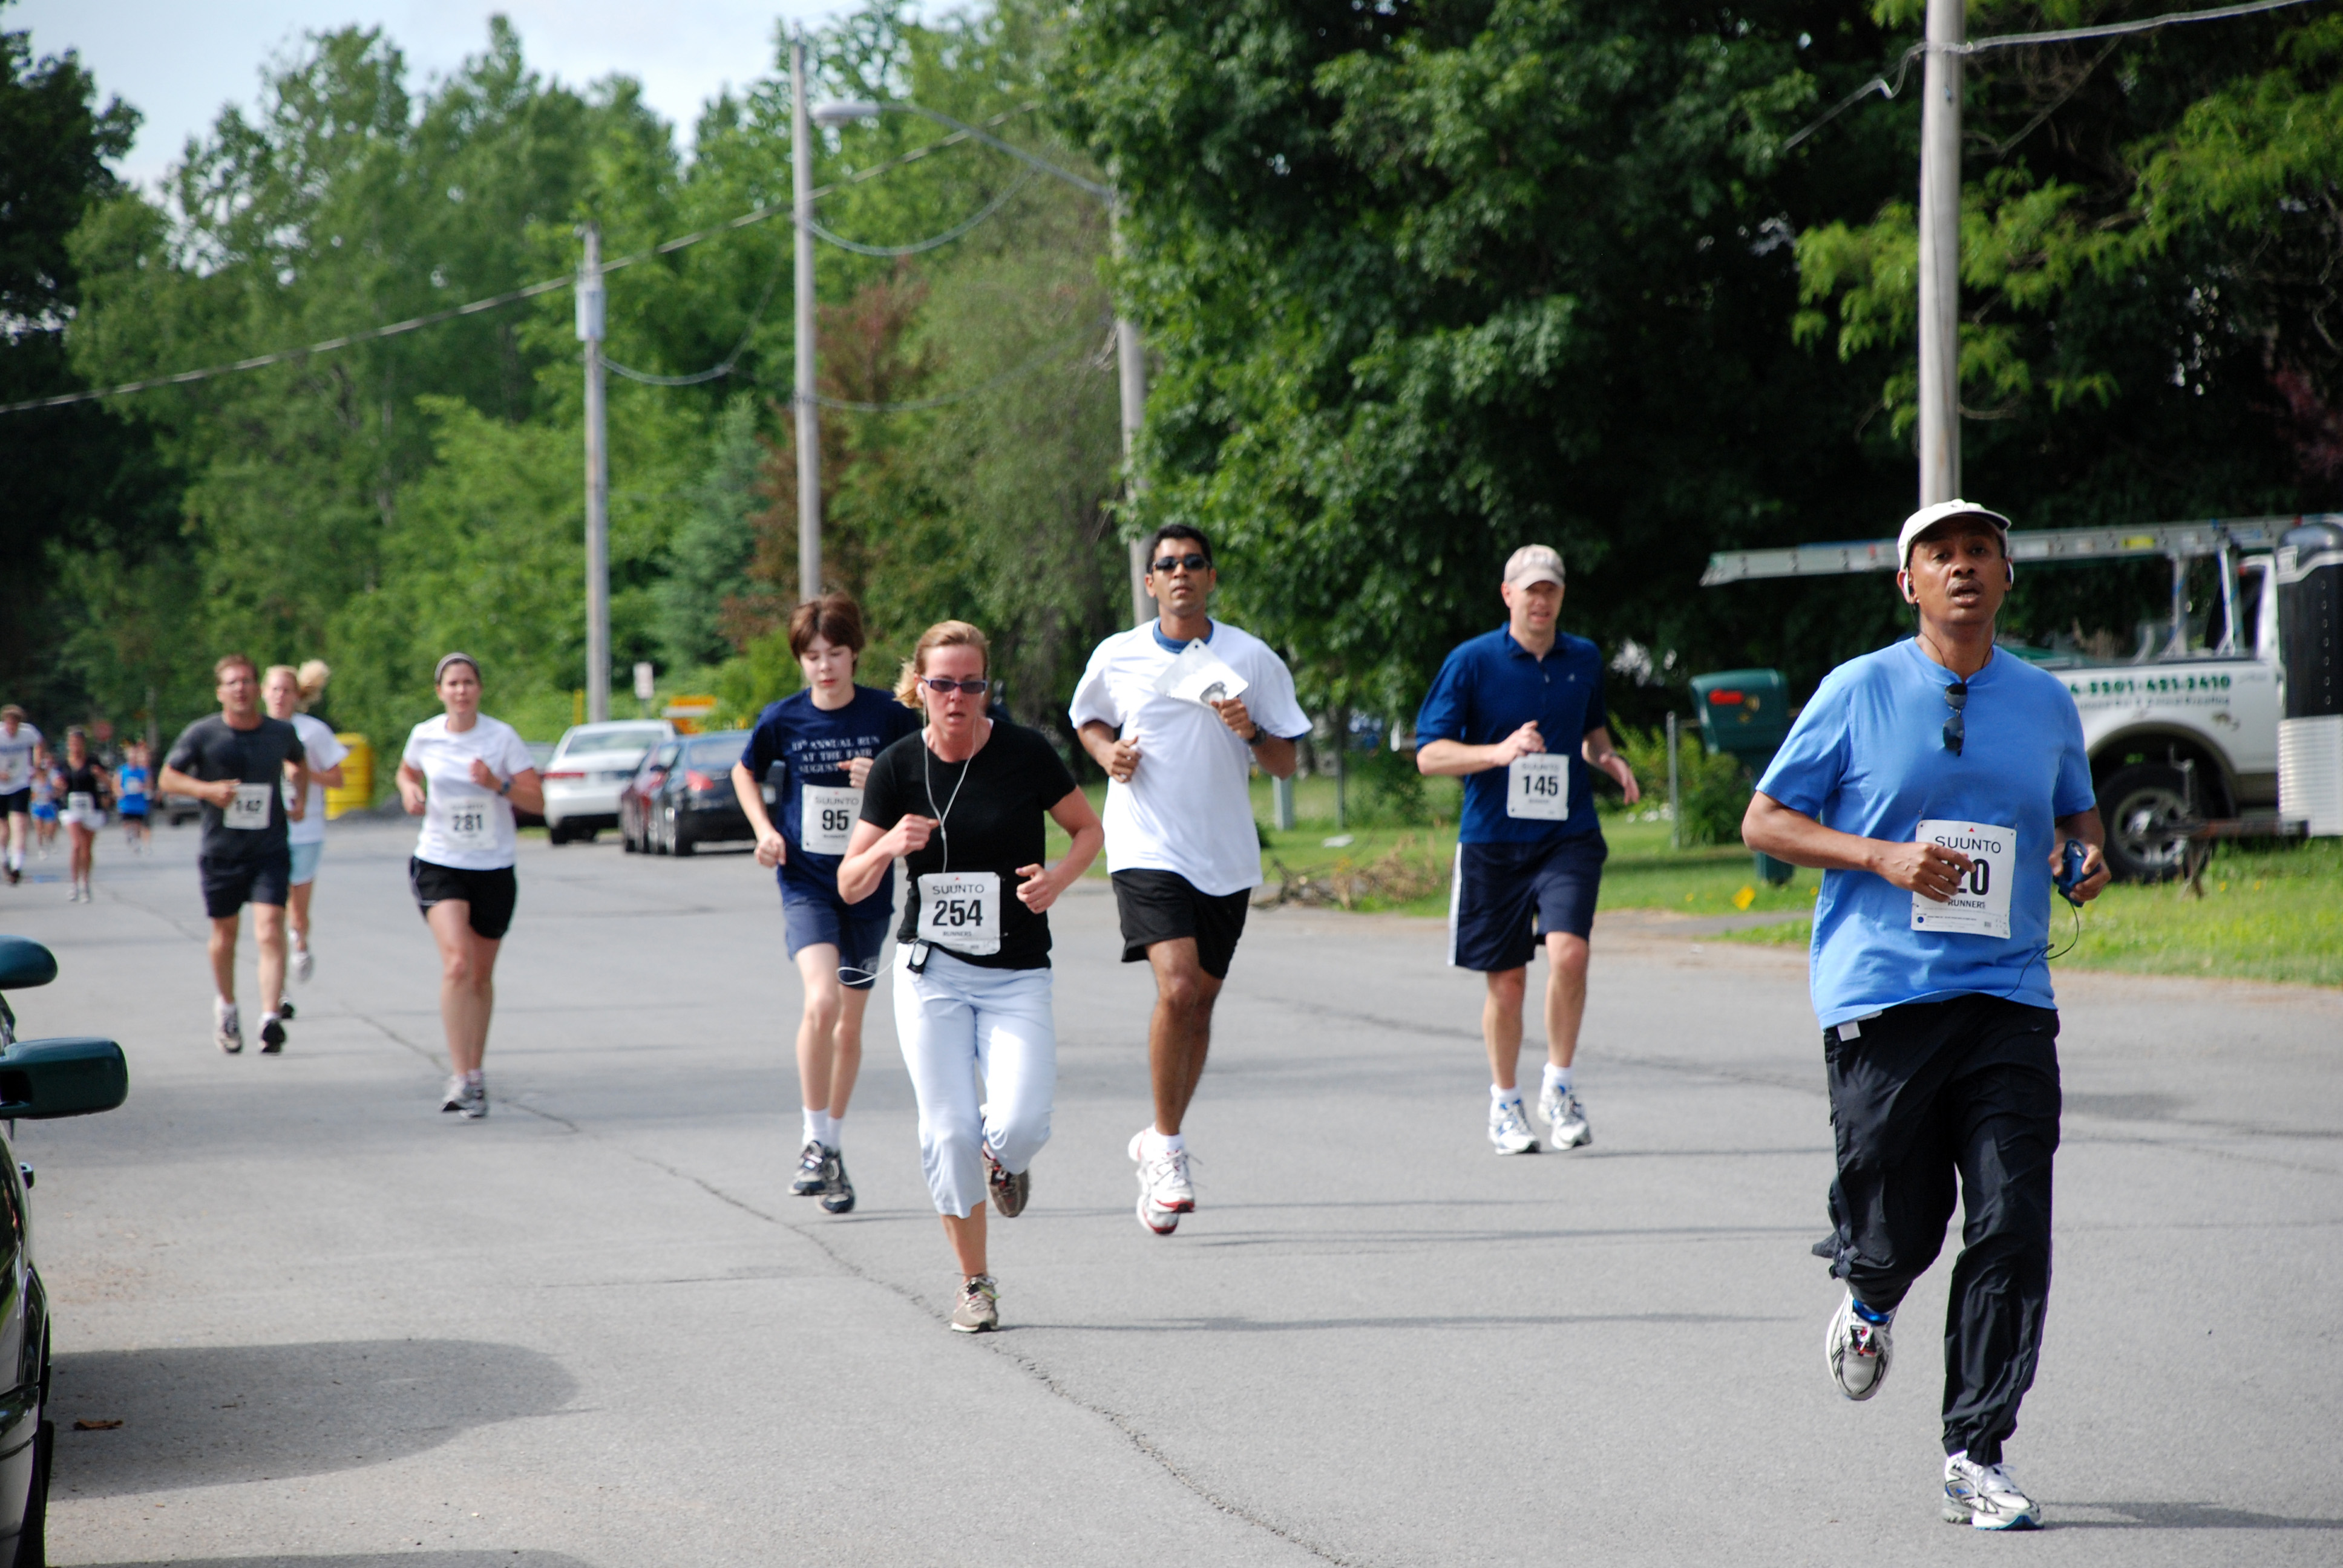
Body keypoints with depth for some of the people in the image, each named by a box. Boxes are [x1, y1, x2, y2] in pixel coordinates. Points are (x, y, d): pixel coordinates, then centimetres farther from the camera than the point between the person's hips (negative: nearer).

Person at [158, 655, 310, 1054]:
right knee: (225, 933, 13)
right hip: (220, 852, 0)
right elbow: (168, 778, 0)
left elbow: (296, 762, 25)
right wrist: (206, 789, -17)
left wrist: (300, 795, 8)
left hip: (269, 852, 0)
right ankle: (226, 1007, 39)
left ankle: (271, 1018, -24)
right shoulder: (202, 734, -5)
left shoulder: (281, 733, 2)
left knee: (270, 931, -16)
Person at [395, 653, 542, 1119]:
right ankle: (462, 1077, -22)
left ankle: (473, 1071, 27)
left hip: (494, 868, 1)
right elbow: (407, 770, 23)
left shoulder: (502, 736, -5)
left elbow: (537, 801, -7)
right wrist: (409, 790, 0)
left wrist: (498, 784, -24)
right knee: (457, 962, -20)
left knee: (481, 976, 9)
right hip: (439, 864, -1)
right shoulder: (424, 736, 0)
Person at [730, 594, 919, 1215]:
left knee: (851, 1024, 9)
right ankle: (816, 1143, -10)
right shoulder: (782, 719, -3)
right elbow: (745, 772, 16)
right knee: (821, 1002, -22)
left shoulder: (888, 715, -5)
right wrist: (764, 830, 2)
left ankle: (834, 1149, 25)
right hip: (805, 882, -1)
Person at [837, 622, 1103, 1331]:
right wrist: (887, 848, -20)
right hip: (931, 973, 1)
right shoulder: (898, 767, -2)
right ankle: (975, 1282, 12)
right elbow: (850, 885, 1)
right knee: (947, 1131, -7)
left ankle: (1002, 1153, 22)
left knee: (1019, 1126, -18)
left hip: (1017, 974, -1)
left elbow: (1089, 829, 7)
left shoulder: (1025, 754, -7)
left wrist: (1057, 878, -13)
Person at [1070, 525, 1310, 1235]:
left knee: (1199, 1002, 9)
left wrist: (1251, 731, -15)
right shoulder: (1117, 657, 2)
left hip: (1226, 857, 2)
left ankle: (1160, 1145, 28)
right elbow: (1087, 720, 21)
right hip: (1147, 849, -2)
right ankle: (1167, 1146, -7)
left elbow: (1285, 765, 5)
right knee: (1177, 988, -21)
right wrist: (1109, 755, 0)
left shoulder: (1251, 659, 2)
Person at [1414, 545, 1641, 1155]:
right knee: (1507, 979, 4)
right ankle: (1504, 1105, 23)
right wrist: (1498, 752, -22)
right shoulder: (1471, 662, -3)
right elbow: (1429, 755, -6)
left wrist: (1607, 758, 4)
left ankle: (1558, 1087, -2)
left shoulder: (1584, 659, 9)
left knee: (1569, 951, -19)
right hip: (1494, 841, -2)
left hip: (1569, 836, 2)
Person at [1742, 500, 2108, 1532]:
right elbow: (1765, 821, 2)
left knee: (2013, 1229, -8)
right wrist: (1882, 855, -12)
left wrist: (2089, 858, 3)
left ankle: (1975, 1457, 1)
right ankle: (1868, 1301, 40)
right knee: (1899, 1227, 2)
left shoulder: (2046, 703, 11)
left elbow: (2075, 813, 27)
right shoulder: (1858, 692, 1)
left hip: (2008, 1001, 3)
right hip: (1880, 1000, -2)